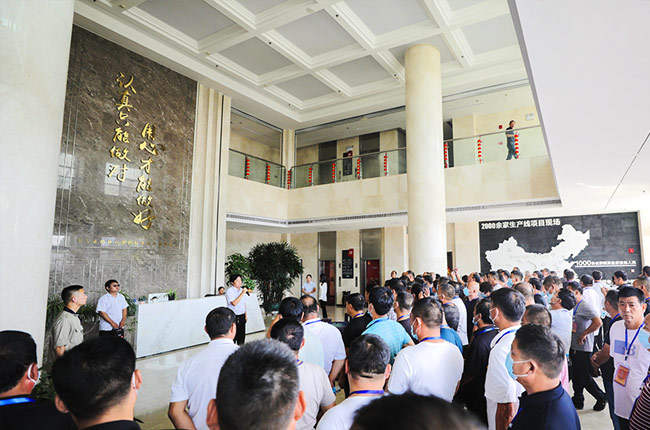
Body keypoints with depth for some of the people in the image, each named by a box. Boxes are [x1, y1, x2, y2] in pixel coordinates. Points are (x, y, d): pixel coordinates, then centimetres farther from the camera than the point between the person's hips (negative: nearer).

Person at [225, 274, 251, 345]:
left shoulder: (242, 290, 9)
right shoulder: (229, 291, -11)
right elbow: (234, 303, -23)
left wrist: (246, 315, 16)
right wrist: (242, 293, -22)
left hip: (242, 316, 6)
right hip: (234, 317, -6)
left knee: (242, 335, 12)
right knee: (233, 336, -3)